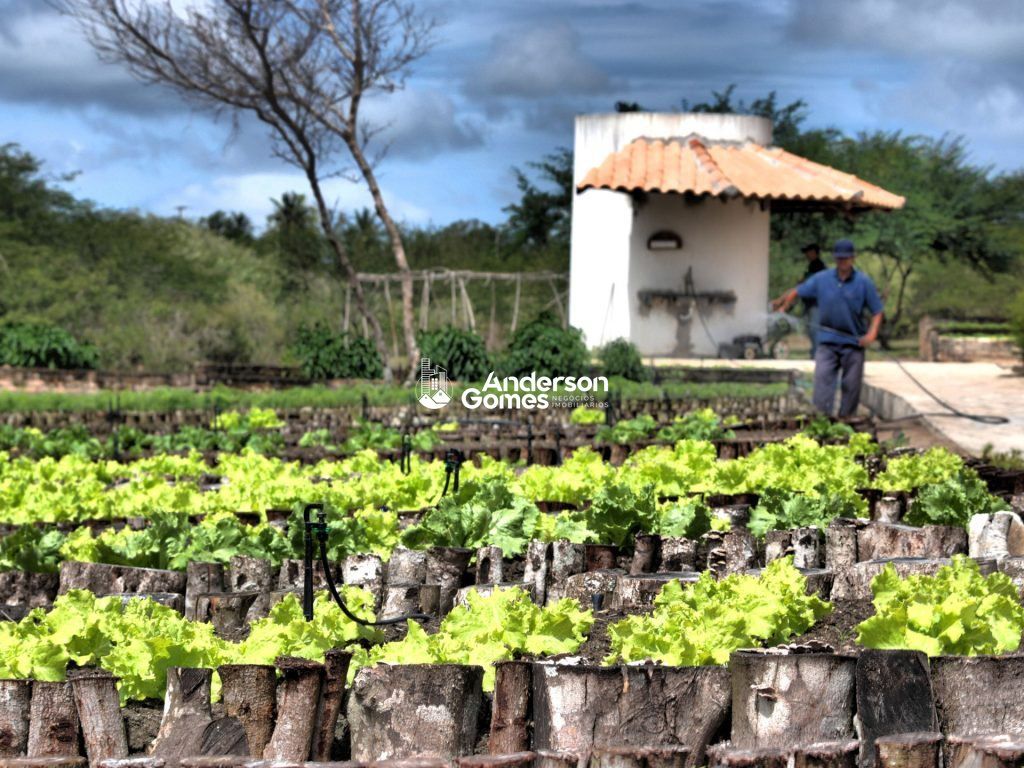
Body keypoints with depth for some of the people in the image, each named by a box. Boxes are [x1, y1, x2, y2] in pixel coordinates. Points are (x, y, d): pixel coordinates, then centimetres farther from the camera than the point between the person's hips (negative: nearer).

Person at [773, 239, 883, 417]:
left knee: (851, 385, 4)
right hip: (827, 342, 0)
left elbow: (877, 311, 0)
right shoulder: (821, 279, 1)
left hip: (853, 343, 0)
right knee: (823, 377, -14)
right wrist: (782, 308, 4)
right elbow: (796, 292, 12)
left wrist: (872, 333, -13)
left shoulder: (864, 282, -2)